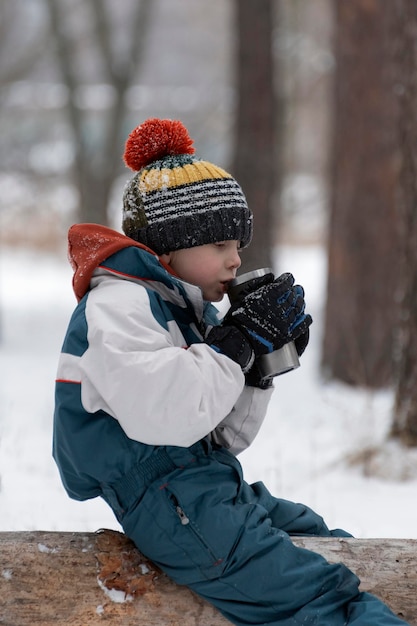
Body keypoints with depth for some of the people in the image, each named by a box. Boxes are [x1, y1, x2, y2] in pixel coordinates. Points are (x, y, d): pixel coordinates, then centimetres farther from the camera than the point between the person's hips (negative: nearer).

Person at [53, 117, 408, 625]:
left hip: (215, 485, 10)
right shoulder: (117, 305, -10)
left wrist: (260, 365, 3)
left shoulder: (192, 312, 19)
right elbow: (163, 414, -26)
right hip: (165, 500, -10)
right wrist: (241, 340, -16)